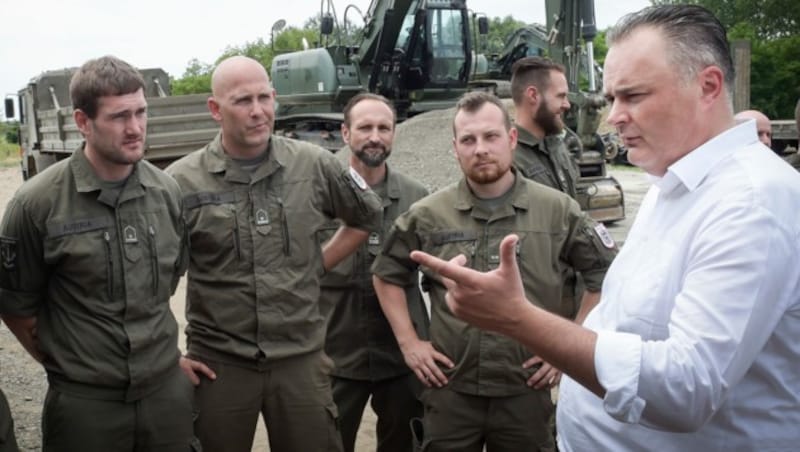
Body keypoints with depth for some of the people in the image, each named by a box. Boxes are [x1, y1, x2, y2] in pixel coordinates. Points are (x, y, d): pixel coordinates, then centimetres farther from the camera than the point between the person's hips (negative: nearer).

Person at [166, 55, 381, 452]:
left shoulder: (314, 165, -1)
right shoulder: (182, 182, -8)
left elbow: (367, 217, 15)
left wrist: (319, 265, 7)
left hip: (301, 357, 2)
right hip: (218, 363, -1)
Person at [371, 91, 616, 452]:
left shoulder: (557, 210, -2)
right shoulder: (427, 215, 0)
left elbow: (605, 274, 5)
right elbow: (386, 274, 13)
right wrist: (408, 342, 5)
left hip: (526, 393, 0)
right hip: (449, 392, 1)